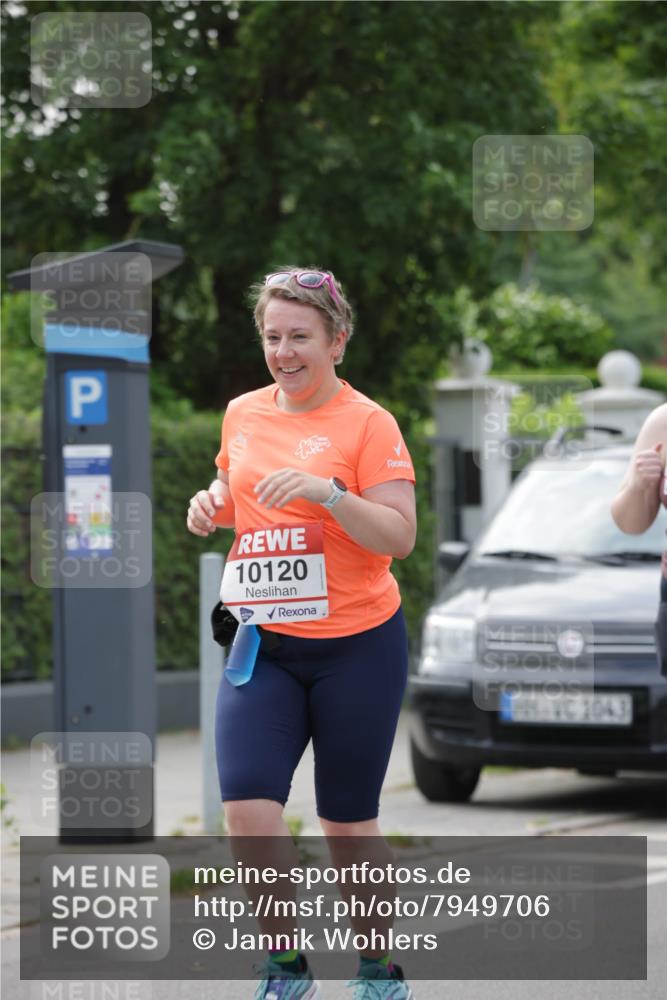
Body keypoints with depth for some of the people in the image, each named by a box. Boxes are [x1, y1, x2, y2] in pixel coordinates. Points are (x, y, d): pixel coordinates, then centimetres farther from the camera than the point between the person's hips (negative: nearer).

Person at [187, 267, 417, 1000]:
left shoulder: (367, 423, -8)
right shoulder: (243, 414, 7)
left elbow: (400, 537, -14)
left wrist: (326, 492, -28)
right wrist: (213, 504, 2)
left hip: (356, 644, -4)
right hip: (263, 644, 4)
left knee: (347, 826, 5)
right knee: (248, 809, -12)